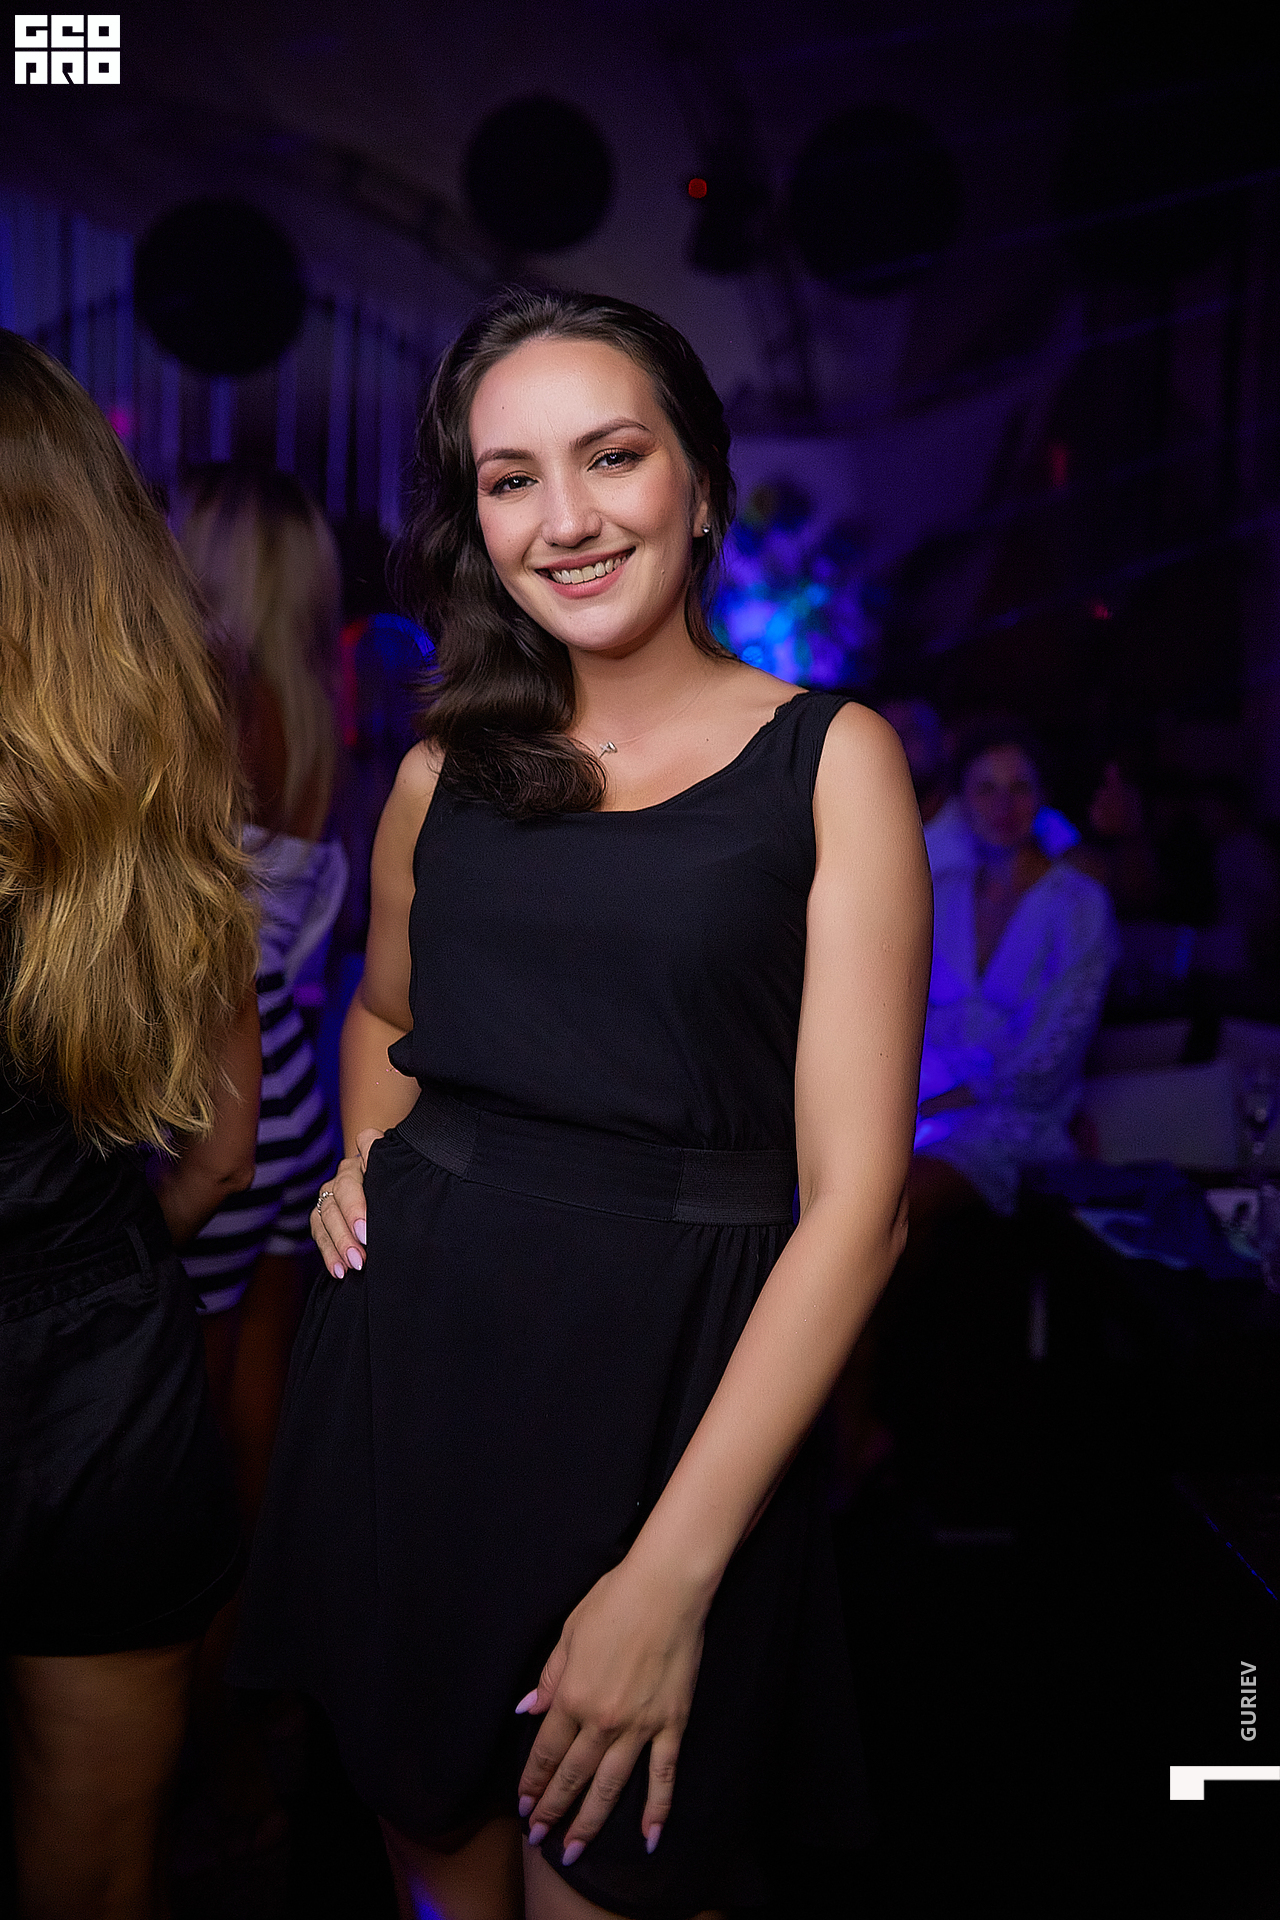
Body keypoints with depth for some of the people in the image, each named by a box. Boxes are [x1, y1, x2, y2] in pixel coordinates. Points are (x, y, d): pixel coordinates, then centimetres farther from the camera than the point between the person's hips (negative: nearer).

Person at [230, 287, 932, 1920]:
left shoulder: (830, 757, -5)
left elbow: (855, 1198, -12)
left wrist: (673, 1575, -18)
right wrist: (367, 1158, 4)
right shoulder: (450, 762, 7)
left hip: (675, 1389, -3)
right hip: (410, 1353, 4)